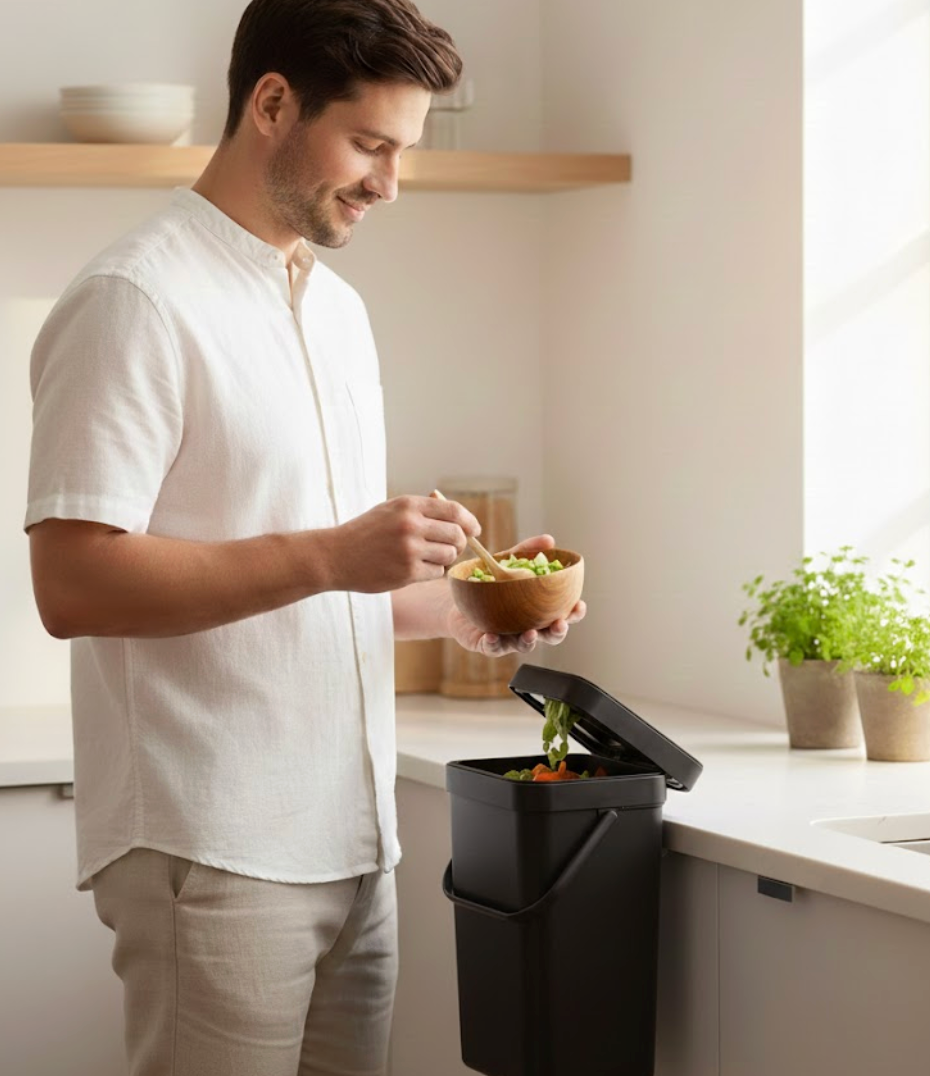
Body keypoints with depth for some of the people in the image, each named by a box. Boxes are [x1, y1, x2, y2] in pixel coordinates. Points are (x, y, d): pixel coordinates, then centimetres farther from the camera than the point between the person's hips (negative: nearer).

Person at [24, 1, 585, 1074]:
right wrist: (329, 556, -22)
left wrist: (455, 606, 5)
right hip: (212, 854, -8)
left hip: (351, 845, 8)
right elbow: (72, 583, -19)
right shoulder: (133, 302, -11)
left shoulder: (338, 309, 17)